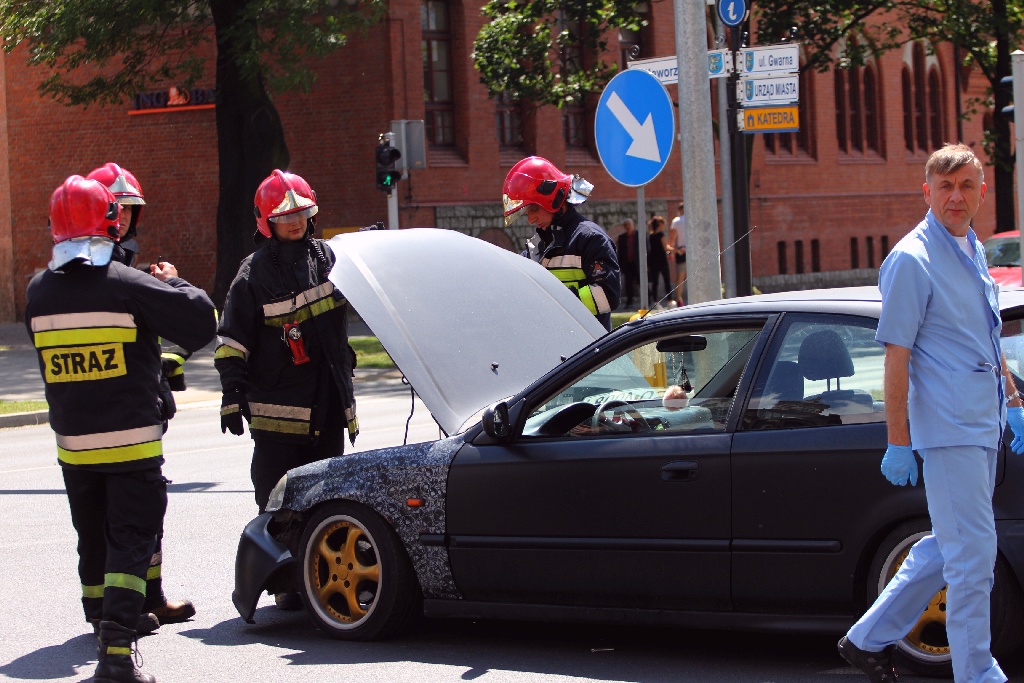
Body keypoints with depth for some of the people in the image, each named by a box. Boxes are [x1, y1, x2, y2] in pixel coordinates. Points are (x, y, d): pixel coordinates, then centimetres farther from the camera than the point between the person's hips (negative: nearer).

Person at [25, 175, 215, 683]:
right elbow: (200, 323, -13)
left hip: (72, 445, 5)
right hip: (132, 440, -5)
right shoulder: (129, 285, -15)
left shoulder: (39, 292, 0)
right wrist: (174, 285, 5)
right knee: (130, 541, -4)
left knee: (93, 541, 19)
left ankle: (104, 627, 34)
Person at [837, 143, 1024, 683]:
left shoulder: (973, 251, 14)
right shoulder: (912, 260, -13)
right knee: (973, 556, -6)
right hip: (948, 430, -9)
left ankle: (869, 639, 25)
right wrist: (897, 443, -17)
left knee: (949, 547, 15)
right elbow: (896, 356, -15)